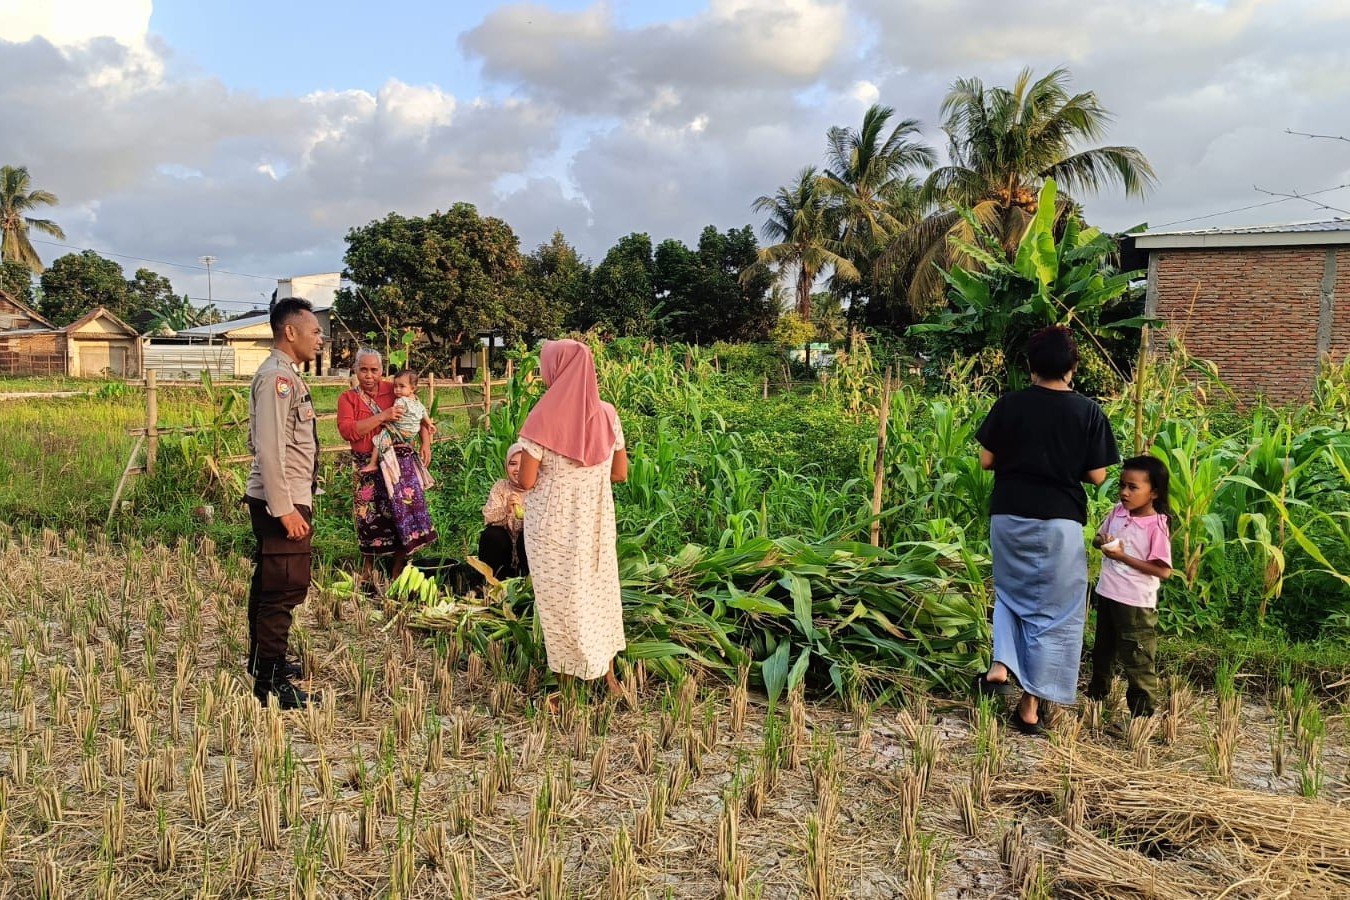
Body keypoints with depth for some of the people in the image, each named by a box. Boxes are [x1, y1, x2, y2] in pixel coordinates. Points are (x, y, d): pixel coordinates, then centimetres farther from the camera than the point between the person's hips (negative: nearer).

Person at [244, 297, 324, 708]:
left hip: (285, 500, 10)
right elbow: (269, 450, -23)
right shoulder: (277, 377, -17)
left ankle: (263, 662, 33)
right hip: (281, 503, -10)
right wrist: (285, 510, -23)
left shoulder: (286, 375, 14)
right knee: (285, 589, -7)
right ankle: (270, 683, -1)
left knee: (270, 583, 19)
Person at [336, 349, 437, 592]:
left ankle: (398, 574, 10)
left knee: (405, 514, -2)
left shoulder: (396, 391, 6)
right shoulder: (348, 399, 3)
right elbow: (347, 431, -13)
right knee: (371, 520, 4)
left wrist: (425, 442, 2)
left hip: (401, 462, 1)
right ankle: (367, 575, 23)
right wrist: (382, 417, -17)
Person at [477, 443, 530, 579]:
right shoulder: (501, 486, -1)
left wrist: (521, 511, -39)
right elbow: (488, 518, -14)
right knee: (491, 535, -27)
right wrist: (506, 510, -35)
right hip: (504, 545, 1)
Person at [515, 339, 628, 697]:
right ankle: (608, 674, 29)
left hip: (554, 526, -4)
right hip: (597, 523, 4)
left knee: (560, 601, 12)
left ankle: (568, 682, 24)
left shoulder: (544, 417, -16)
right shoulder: (606, 413, -4)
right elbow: (620, 473, 3)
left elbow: (526, 481, -14)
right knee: (599, 593, 19)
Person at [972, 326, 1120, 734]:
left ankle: (1001, 667, 3)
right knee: (1052, 612, 8)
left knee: (1012, 594, 23)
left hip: (1009, 517, 2)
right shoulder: (1089, 412, -5)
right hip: (1059, 521, -1)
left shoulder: (1009, 404, -3)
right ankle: (1030, 707, 11)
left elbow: (986, 460, 1)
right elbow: (1097, 476, -3)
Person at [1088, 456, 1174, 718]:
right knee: (1102, 651, 25)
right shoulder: (1118, 512, 0)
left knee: (1137, 660, 2)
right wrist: (1102, 542, -10)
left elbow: (1163, 571, -22)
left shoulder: (1156, 526, -18)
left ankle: (1144, 712, 15)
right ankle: (1097, 693, 44)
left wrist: (1123, 556, -23)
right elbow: (1098, 537, 15)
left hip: (1136, 603, -7)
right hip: (1107, 594, 7)